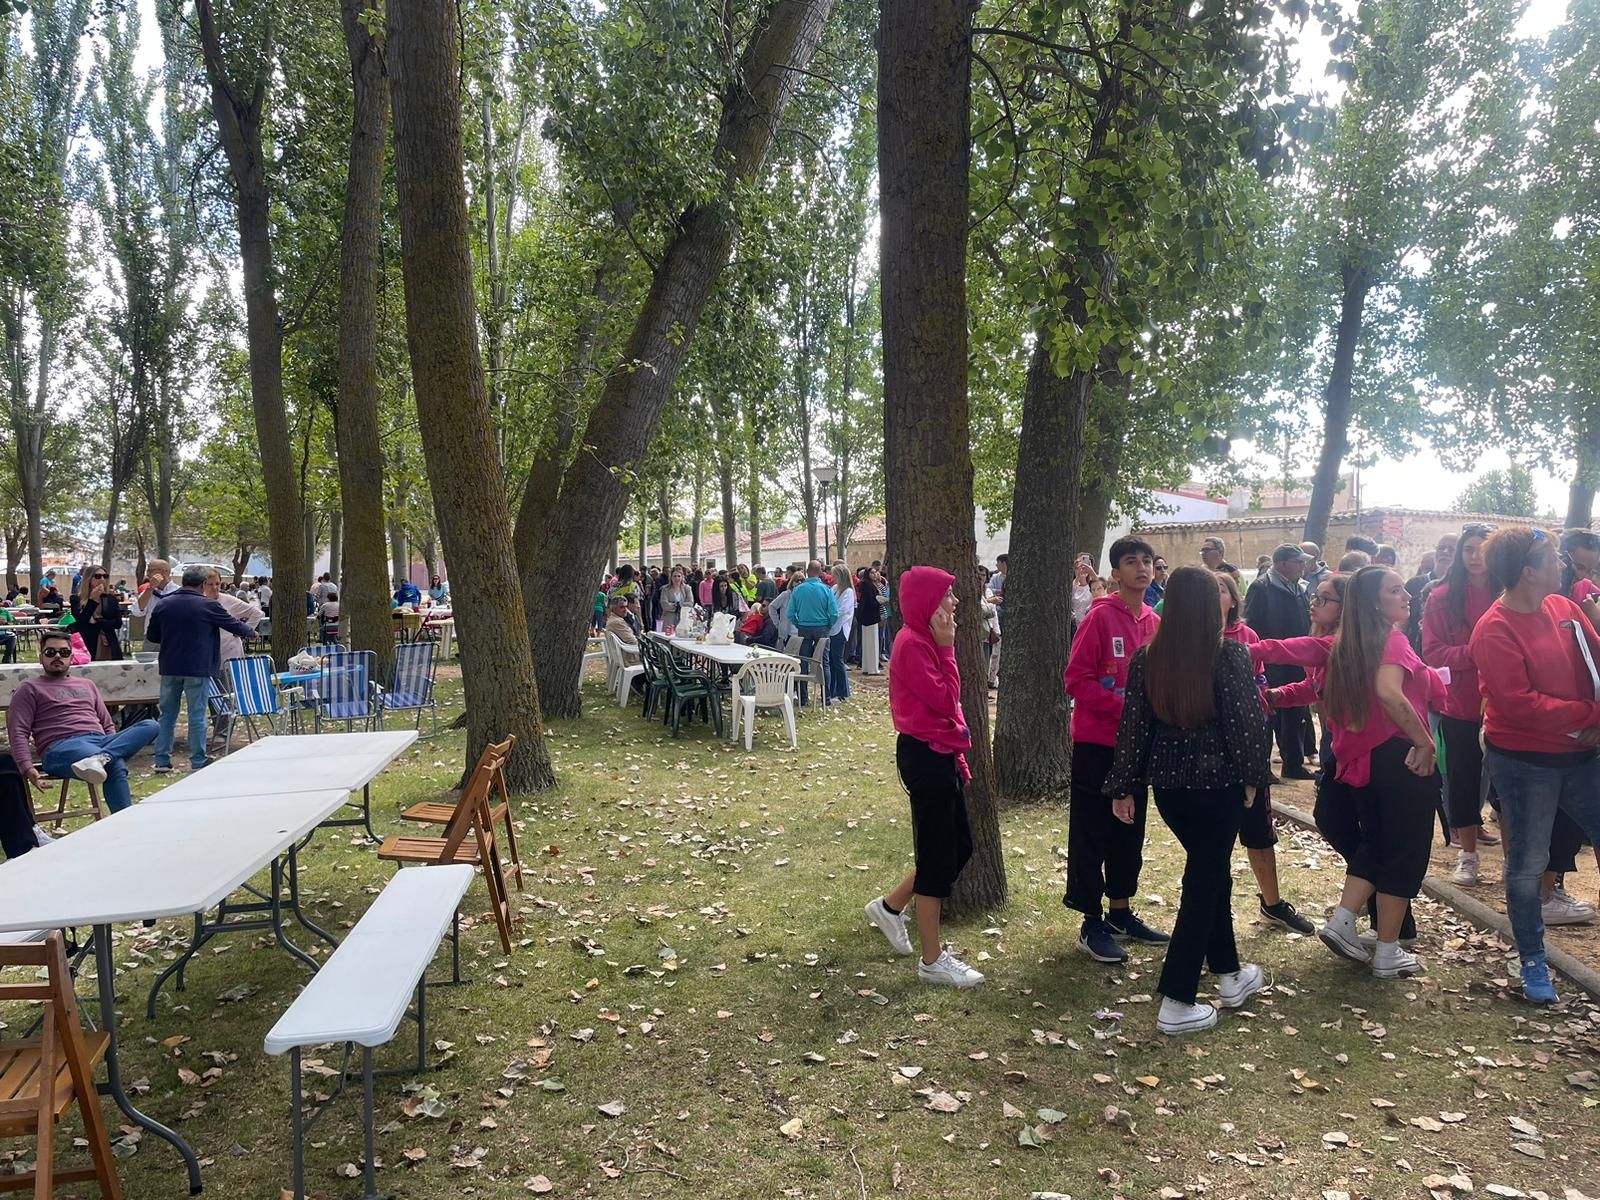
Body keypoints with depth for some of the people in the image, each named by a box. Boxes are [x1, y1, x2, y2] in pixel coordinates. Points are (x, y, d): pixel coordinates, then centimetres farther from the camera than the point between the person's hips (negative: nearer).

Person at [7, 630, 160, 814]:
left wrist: (117, 746, 8)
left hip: (102, 741, 5)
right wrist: (27, 768, -13)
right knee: (115, 765, -39)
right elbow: (18, 732, 4)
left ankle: (101, 757, -46)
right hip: (61, 748, -5)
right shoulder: (30, 690, 17)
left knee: (150, 726, -27)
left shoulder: (88, 685, 32)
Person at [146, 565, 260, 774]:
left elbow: (151, 636, 11)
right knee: (197, 715, 2)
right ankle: (198, 762, 5)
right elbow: (233, 625, 2)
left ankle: (162, 760, 12)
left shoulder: (163, 604, 4)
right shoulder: (208, 605, -8)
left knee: (167, 714, 11)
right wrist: (251, 632, 22)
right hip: (198, 669, -4)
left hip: (170, 667, 4)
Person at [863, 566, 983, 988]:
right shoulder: (913, 644, -17)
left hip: (940, 754, 10)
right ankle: (933, 961, 12)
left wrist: (958, 760, 19)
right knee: (937, 856, -1)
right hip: (924, 756, -10)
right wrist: (946, 648, -15)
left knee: (960, 847, 16)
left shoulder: (926, 640, 14)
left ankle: (890, 906, 32)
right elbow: (945, 700, -21)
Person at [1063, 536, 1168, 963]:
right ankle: (1092, 925, 10)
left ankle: (1121, 912, 29)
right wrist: (1120, 706, -22)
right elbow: (1077, 679, -14)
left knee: (1130, 830, 15)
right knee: (1091, 833, 1)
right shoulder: (1100, 617, -12)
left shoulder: (1155, 624, 7)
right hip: (1097, 741, -7)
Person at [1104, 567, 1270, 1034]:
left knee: (1212, 873, 22)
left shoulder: (1145, 658, -2)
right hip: (1218, 783, -4)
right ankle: (1176, 1004, 5)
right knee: (1202, 885, 4)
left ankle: (1230, 975, 36)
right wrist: (1252, 777, 4)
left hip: (1168, 783, 4)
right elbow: (1248, 720, -11)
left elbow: (1133, 725, 0)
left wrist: (1123, 788, 7)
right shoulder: (1231, 655, -13)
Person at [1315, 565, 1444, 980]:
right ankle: (1388, 953, 12)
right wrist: (1424, 741, -21)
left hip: (1362, 758, 7)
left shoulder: (1347, 645, 10)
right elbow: (1388, 692, -31)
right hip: (1400, 758, -7)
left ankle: (1341, 921, 12)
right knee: (1405, 852, 5)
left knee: (1373, 843, 22)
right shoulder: (1393, 639, -14)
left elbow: (1333, 703, 16)